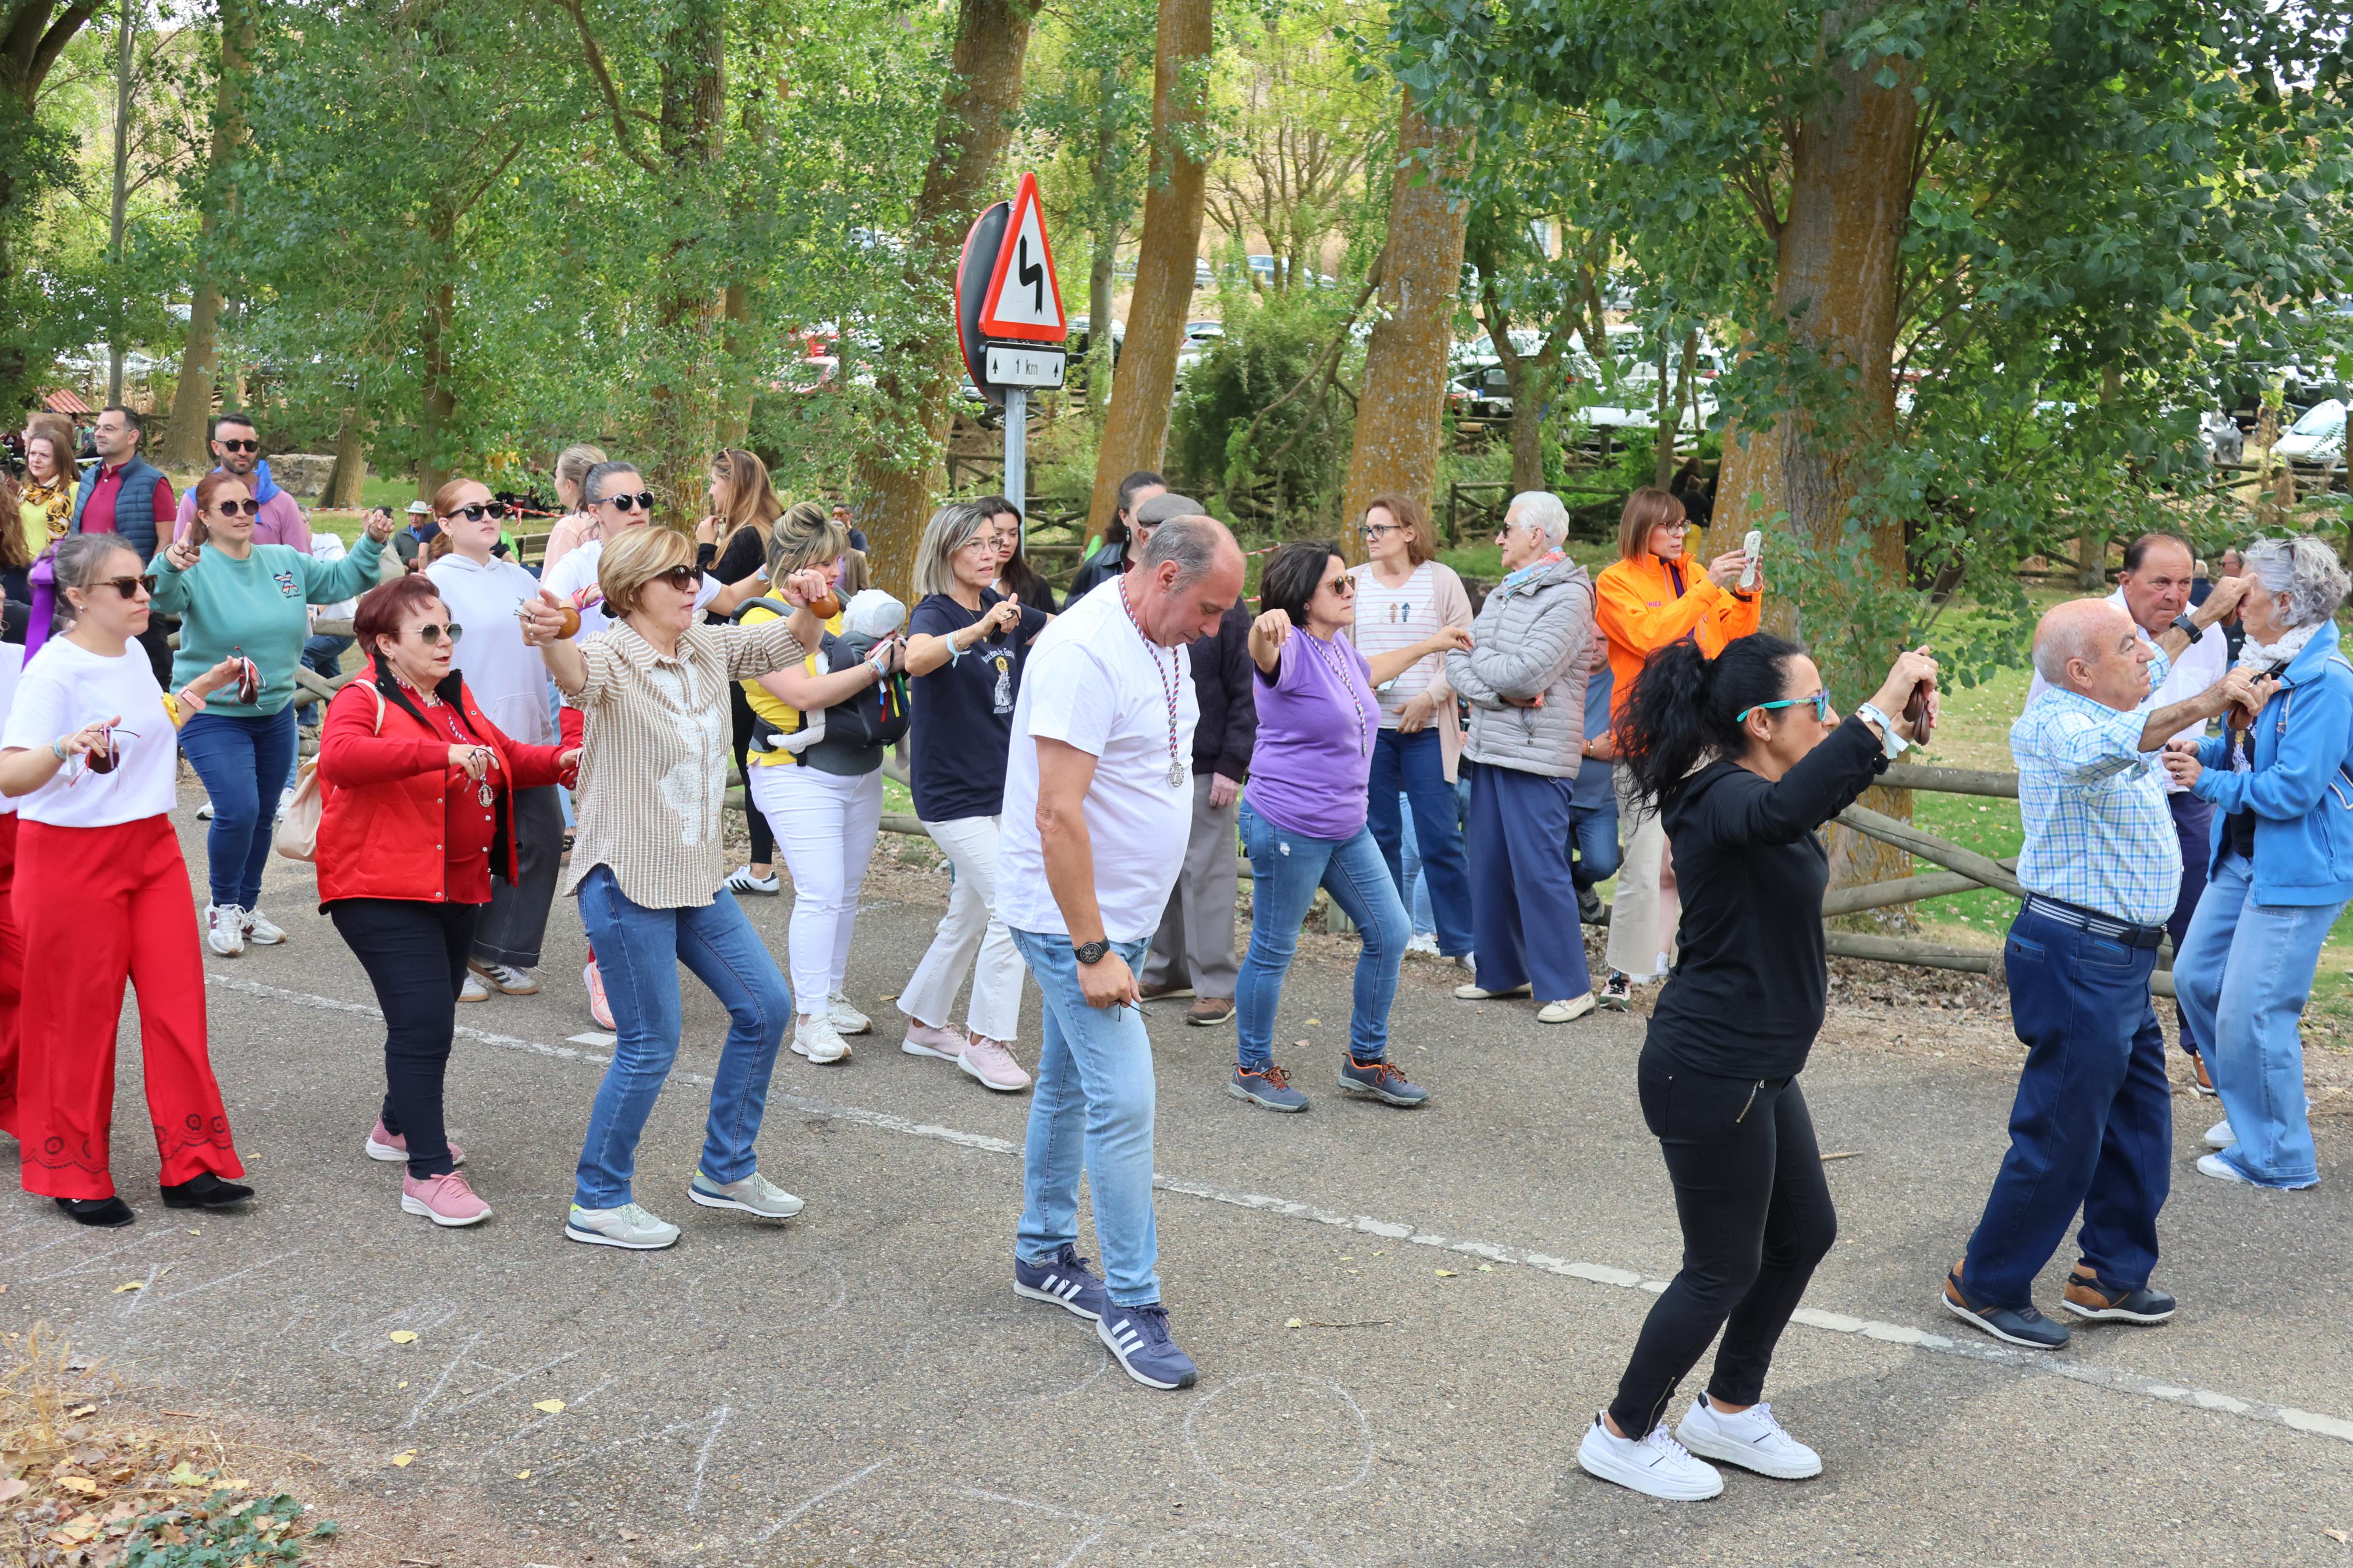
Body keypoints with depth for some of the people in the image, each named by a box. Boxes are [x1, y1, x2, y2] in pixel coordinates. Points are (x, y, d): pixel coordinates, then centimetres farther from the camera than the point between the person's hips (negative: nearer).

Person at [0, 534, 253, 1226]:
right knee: (82, 1018, 3)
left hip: (151, 845, 7)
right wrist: (64, 747, -44)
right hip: (72, 857, -7)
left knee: (177, 1005, 3)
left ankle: (190, 1166, 11)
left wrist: (199, 689, 22)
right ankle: (76, 1178, 18)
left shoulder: (133, 654, 7)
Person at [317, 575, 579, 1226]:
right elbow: (340, 756, -33)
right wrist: (442, 752, -41)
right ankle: (428, 1175, -8)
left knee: (432, 1019, 19)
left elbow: (504, 757, 26)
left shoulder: (456, 698, 14)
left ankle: (398, 1126, 41)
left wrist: (557, 762, 5)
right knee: (423, 1024, -13)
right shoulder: (363, 701, -11)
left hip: (456, 888, 9)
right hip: (384, 893, -9)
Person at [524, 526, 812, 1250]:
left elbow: (781, 645, 7)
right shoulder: (611, 656, -16)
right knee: (651, 1044, -4)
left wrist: (807, 610, -18)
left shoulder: (708, 648, 6)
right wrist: (550, 639, -62)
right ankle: (598, 1204, 14)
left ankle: (726, 1170, 27)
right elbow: (576, 674, -37)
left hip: (696, 872, 8)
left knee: (766, 1006, 12)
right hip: (625, 877, -8)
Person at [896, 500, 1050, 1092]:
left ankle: (925, 1023, 32)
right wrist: (979, 628, -52)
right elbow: (916, 660, -39)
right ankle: (986, 1039, -2)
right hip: (953, 791, -8)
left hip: (1003, 787, 8)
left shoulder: (1003, 607, 4)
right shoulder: (935, 612, -16)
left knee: (970, 915, 17)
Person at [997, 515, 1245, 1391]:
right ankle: (1130, 1302, 1)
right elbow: (1058, 814, -26)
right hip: (1074, 919, -9)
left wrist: (1113, 936, 17)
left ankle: (1044, 1256, 32)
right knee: (1124, 1101, -9)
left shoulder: (1160, 644, 8)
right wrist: (1093, 952, -24)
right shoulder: (1085, 652, -23)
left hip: (1117, 912, 9)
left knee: (1068, 1086, 19)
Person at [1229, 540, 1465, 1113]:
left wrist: (1430, 645, 44)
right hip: (1288, 827, -9)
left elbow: (1366, 673, 34)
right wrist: (1264, 628, -66)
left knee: (1390, 934, 11)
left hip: (1347, 827, 9)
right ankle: (1252, 1069, 20)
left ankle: (1366, 1061, 26)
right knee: (1273, 951, 3)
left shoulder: (1338, 647, 10)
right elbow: (1264, 656, -42)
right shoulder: (1293, 650, -17)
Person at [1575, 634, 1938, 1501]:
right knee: (1725, 1268, 4)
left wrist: (1889, 736, 15)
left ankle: (1728, 1412, 37)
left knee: (1804, 1233, 21)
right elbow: (1784, 811, -50)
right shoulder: (1725, 801, -24)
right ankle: (1623, 1435, 22)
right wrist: (1878, 709, -48)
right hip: (1709, 1071, -10)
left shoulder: (1745, 791, 6)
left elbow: (1817, 796, 30)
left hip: (1755, 1067, 10)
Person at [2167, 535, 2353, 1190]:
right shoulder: (2266, 664, 7)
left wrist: (2209, 782, -16)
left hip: (2298, 871, -10)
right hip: (2243, 856, 10)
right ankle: (2251, 1107, 35)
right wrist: (2204, 749, 2)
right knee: (2197, 976, 18)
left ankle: (2276, 1156, 11)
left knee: (2251, 1012, -6)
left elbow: (2293, 786, -25)